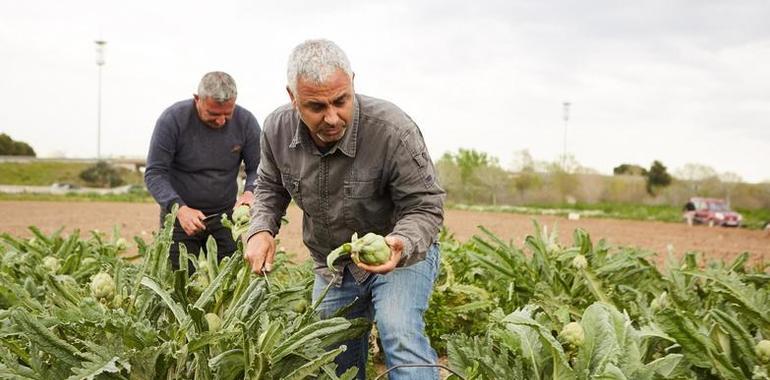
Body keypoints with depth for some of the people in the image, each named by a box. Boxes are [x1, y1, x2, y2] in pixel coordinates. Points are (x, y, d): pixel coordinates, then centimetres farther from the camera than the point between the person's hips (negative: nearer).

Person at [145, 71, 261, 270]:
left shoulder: (245, 121, -9)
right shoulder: (172, 119, -16)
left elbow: (258, 169, -1)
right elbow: (154, 173, -15)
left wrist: (250, 192, -24)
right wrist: (179, 208, -30)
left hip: (226, 216, 2)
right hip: (180, 215, -2)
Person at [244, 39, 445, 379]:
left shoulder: (394, 131, -30)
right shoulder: (278, 130, -14)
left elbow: (425, 207, -22)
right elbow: (270, 187, 6)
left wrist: (402, 245, -43)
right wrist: (261, 230, -14)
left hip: (403, 253, -5)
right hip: (332, 268, 5)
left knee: (401, 335, -31)